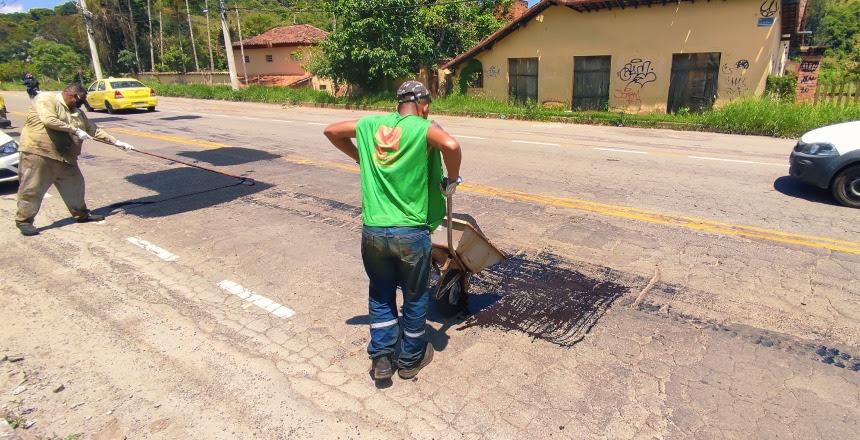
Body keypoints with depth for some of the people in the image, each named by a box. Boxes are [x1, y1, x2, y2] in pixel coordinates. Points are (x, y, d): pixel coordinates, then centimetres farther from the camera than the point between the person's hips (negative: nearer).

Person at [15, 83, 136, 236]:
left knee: (74, 185, 15)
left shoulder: (77, 112, 17)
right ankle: (24, 221, 5)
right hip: (38, 153, -8)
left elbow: (94, 130, 19)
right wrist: (75, 130, -16)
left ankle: (81, 214, 30)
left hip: (65, 157, 8)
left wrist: (116, 142, 14)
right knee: (32, 189, -4)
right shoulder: (46, 99, -6)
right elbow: (49, 120, -21)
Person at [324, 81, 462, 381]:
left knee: (380, 294, 24)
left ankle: (381, 359, 29)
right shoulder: (424, 128, -5)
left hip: (373, 230, 4)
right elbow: (451, 146, -26)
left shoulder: (370, 124, 10)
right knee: (415, 296, 18)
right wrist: (452, 181, -9)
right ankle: (411, 359, 35)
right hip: (411, 232, -3)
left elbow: (331, 131, 23)